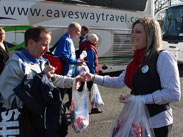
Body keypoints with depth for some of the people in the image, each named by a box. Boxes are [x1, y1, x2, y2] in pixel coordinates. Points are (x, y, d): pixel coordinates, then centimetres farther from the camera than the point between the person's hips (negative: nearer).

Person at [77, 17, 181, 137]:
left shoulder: (163, 57, -16)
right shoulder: (138, 60, 9)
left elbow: (173, 94, -22)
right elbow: (119, 82, 17)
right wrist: (93, 77, 6)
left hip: (157, 124, -8)